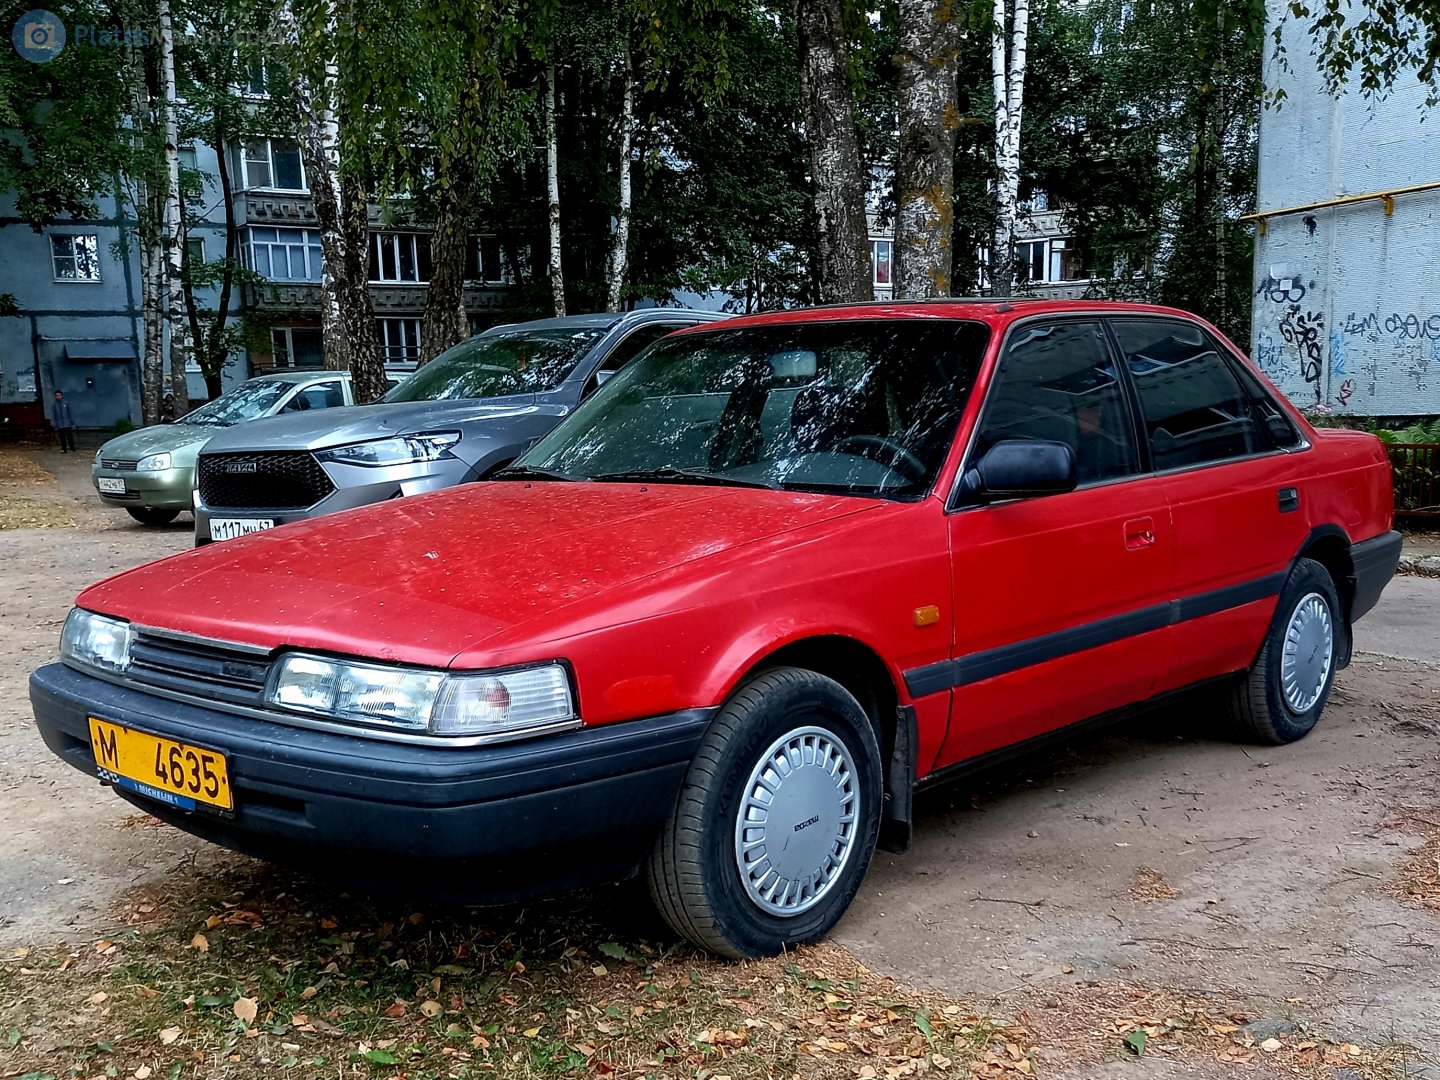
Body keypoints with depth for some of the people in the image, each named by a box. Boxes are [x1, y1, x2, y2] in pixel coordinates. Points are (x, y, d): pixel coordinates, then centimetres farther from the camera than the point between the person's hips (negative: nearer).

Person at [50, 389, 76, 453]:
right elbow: (52, 416, 4)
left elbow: (71, 413, 4)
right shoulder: (54, 405, 2)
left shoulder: (66, 403, -1)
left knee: (69, 436, 1)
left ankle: (72, 447, 15)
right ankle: (64, 449, 9)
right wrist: (54, 425, 0)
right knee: (62, 437, 3)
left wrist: (72, 422, 3)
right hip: (59, 425, 1)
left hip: (67, 424, -1)